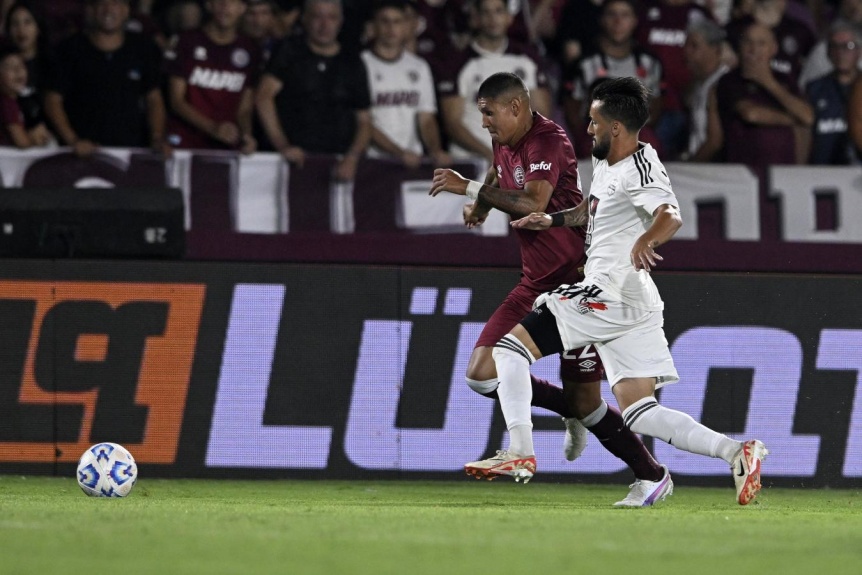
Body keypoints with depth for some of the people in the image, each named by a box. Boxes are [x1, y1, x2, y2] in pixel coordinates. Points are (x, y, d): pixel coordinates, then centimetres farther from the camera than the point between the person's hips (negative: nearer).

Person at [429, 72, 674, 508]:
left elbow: (533, 205, -31)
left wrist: (468, 188, -27)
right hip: (536, 284, 9)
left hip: (577, 283, -9)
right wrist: (480, 204, 13)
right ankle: (572, 412, 17)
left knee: (586, 403, -6)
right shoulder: (505, 144, 10)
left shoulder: (547, 141, -18)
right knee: (482, 375, -4)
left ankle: (652, 476, 14)